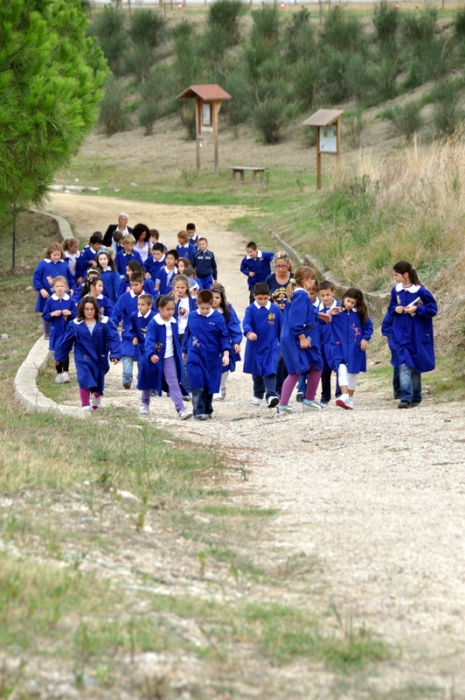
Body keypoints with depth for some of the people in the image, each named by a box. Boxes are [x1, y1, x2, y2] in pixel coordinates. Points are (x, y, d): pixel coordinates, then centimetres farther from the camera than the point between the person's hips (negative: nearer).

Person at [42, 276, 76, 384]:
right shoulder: (50, 301, -2)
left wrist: (70, 313, -18)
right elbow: (45, 316, 2)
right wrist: (52, 314, -17)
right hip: (55, 331, 2)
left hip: (67, 330, -2)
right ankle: (59, 374, 21)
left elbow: (75, 315, 2)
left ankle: (65, 373, -12)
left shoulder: (70, 300, -3)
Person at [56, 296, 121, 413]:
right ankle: (86, 407, -15)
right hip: (83, 359, -2)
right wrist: (59, 357, 8)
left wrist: (115, 354, -24)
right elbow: (66, 342, 2)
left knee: (98, 382, 17)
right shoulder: (75, 325, -7)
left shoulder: (104, 324, -9)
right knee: (85, 381, -18)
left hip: (99, 359, 2)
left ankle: (96, 400, 47)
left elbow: (113, 339, -12)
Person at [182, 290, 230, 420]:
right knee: (198, 386, -11)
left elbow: (224, 337, -1)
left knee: (210, 385, 9)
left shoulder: (218, 318, -4)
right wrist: (185, 350, 23)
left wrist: (226, 353, -9)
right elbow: (187, 334, 15)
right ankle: (198, 412, -12)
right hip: (195, 357, 0)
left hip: (212, 358, 0)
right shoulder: (192, 317, 2)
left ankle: (207, 410, 22)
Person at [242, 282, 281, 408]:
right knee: (256, 372, 15)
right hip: (255, 346, 1)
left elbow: (281, 327, 7)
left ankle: (271, 395, -23)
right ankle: (258, 395, 31)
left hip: (271, 346, -1)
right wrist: (249, 332, -42)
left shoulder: (275, 309, -2)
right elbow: (246, 322, -20)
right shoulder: (251, 309, -5)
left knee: (270, 371, -15)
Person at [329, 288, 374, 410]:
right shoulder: (336, 312, -5)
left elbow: (368, 327, 8)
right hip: (339, 346, -2)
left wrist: (365, 338, -4)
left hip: (354, 348, 2)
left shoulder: (359, 314, 0)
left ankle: (350, 399, 22)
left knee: (353, 372, 9)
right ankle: (344, 396, -27)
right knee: (342, 369, -18)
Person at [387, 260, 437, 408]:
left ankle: (416, 397, 22)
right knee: (404, 365, -10)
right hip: (401, 334, 3)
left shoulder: (420, 291, -11)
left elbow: (433, 309, -7)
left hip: (417, 334, -3)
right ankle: (406, 398, -16)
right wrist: (395, 309, -7)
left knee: (415, 366, 9)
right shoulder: (396, 291, 3)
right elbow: (390, 309, 15)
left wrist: (416, 309, -18)